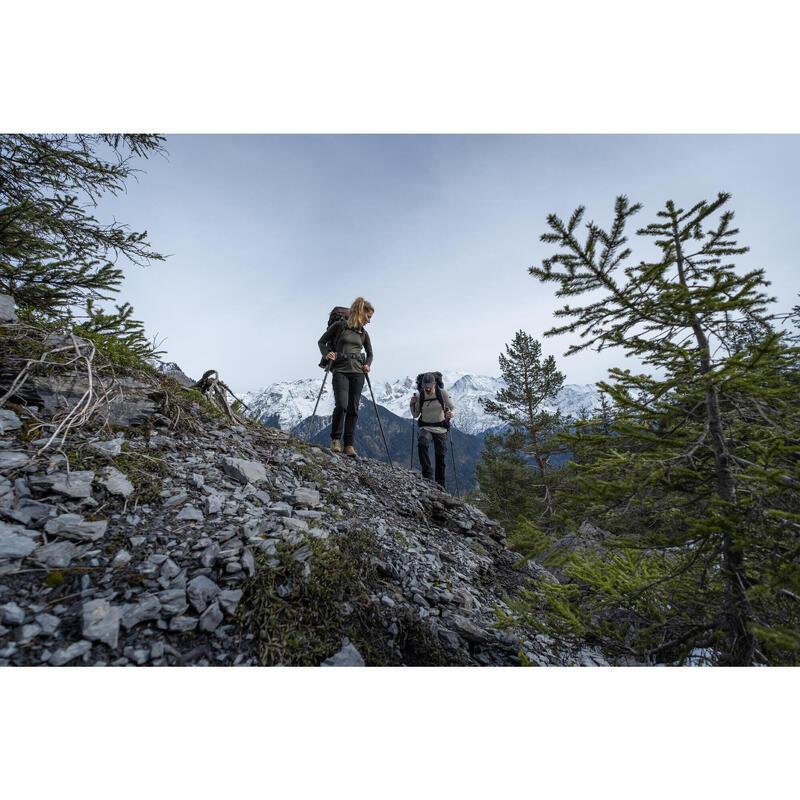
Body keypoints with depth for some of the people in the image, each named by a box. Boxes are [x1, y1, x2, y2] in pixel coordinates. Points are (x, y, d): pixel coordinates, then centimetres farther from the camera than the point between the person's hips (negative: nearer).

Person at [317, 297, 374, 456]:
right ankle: (335, 438, 1)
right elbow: (321, 341, 9)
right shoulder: (339, 326, 3)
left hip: (357, 372, 4)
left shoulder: (364, 333, 15)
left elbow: (370, 353, 26)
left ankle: (349, 444, 4)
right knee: (341, 405, -19)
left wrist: (367, 364, 8)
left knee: (353, 408, -1)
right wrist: (327, 354, -9)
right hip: (340, 371, -4)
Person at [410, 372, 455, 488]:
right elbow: (415, 415, 5)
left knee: (440, 457, 6)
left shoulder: (442, 393, -9)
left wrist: (451, 413, -29)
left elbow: (453, 408, -6)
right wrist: (412, 404, -14)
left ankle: (440, 485, 22)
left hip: (440, 429, 0)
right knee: (421, 445, -32)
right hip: (426, 428, 0)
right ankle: (427, 475, -25)